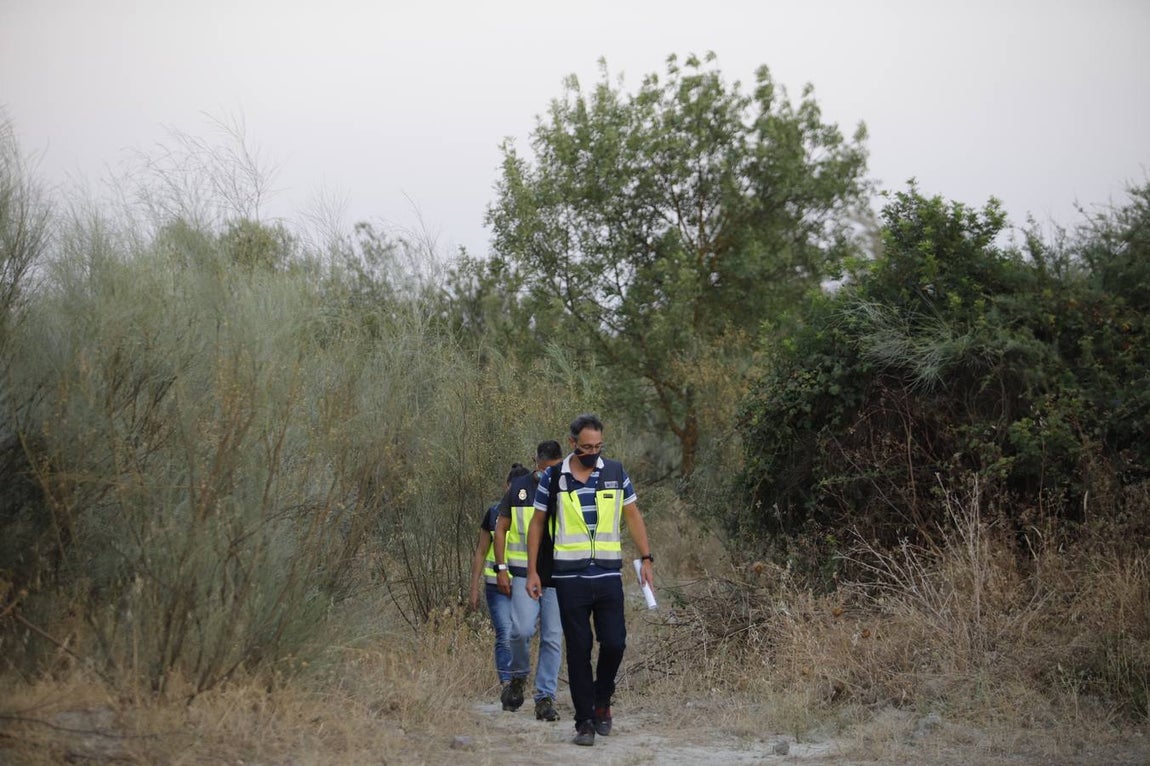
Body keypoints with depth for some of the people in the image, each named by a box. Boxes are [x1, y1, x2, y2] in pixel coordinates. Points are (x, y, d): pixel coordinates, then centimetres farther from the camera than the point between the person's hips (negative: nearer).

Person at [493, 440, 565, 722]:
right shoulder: (519, 487, 4)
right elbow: (501, 529, 9)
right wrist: (501, 568, 0)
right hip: (524, 574, -1)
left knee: (552, 639, -1)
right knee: (522, 630, -16)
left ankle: (545, 698, 5)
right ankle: (518, 675, 12)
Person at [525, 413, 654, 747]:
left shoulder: (616, 472, 4)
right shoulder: (553, 477, 0)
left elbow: (633, 516, 11)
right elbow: (537, 524, 6)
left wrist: (646, 559, 4)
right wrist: (532, 572, 1)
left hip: (609, 575, 1)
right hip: (569, 578, -1)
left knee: (614, 643, -6)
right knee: (578, 650, 2)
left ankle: (602, 701, 20)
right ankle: (585, 721, 9)